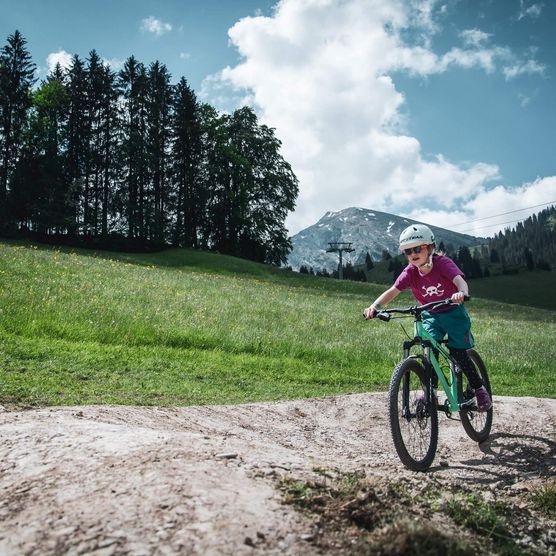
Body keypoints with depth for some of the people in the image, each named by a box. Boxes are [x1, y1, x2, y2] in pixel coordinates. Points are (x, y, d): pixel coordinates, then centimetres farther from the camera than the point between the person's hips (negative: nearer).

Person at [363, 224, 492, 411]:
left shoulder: (442, 263, -24)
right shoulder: (410, 272, -15)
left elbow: (460, 280, -40)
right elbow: (392, 291, -25)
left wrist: (461, 293, -64)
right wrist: (374, 307, -43)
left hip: (453, 313, -3)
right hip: (430, 315, 3)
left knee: (458, 352, -10)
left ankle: (479, 389, 10)